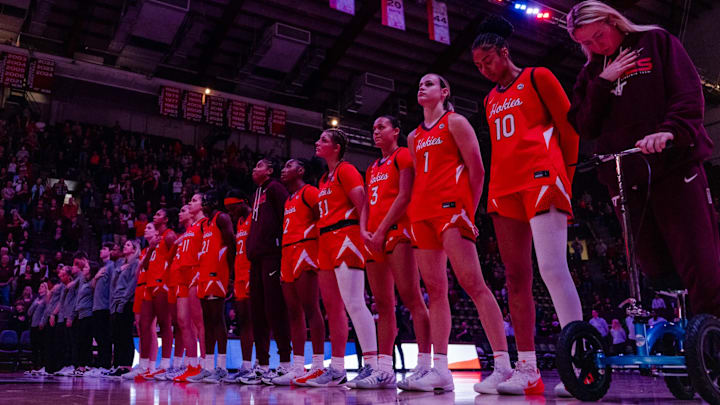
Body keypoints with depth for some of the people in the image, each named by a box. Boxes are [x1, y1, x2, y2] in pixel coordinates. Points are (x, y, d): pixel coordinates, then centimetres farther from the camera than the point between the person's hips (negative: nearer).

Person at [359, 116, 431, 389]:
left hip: (396, 230, -8)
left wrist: (381, 230, -14)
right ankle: (384, 369, 6)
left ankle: (424, 365, -16)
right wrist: (364, 231, 2)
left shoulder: (403, 155, 3)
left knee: (411, 297, -15)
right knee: (383, 304, 5)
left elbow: (404, 195, -9)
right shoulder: (372, 169, 27)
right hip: (373, 238, 8)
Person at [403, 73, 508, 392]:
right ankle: (440, 369, 0)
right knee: (435, 291, 1)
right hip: (422, 213, 7)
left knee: (472, 283, -15)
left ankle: (503, 365, -16)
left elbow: (477, 168, -2)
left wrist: (469, 210, -6)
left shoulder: (455, 122, 5)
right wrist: (416, 212, 13)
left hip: (450, 208, -7)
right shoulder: (414, 137, 24)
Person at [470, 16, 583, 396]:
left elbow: (569, 127, 2)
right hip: (504, 187, 7)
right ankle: (527, 369, 3)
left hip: (540, 177, -7)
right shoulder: (490, 100, 24)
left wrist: (566, 177, -1)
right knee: (516, 278, 1)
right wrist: (496, 187, 14)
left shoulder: (537, 77, 6)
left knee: (552, 267, -18)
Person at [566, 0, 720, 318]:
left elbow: (689, 92, -3)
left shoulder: (656, 41, 10)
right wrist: (603, 83, -4)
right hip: (625, 179, 3)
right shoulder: (592, 72, 19)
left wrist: (670, 130, -22)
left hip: (675, 167, -3)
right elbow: (584, 127, 8)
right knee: (656, 269, 3)